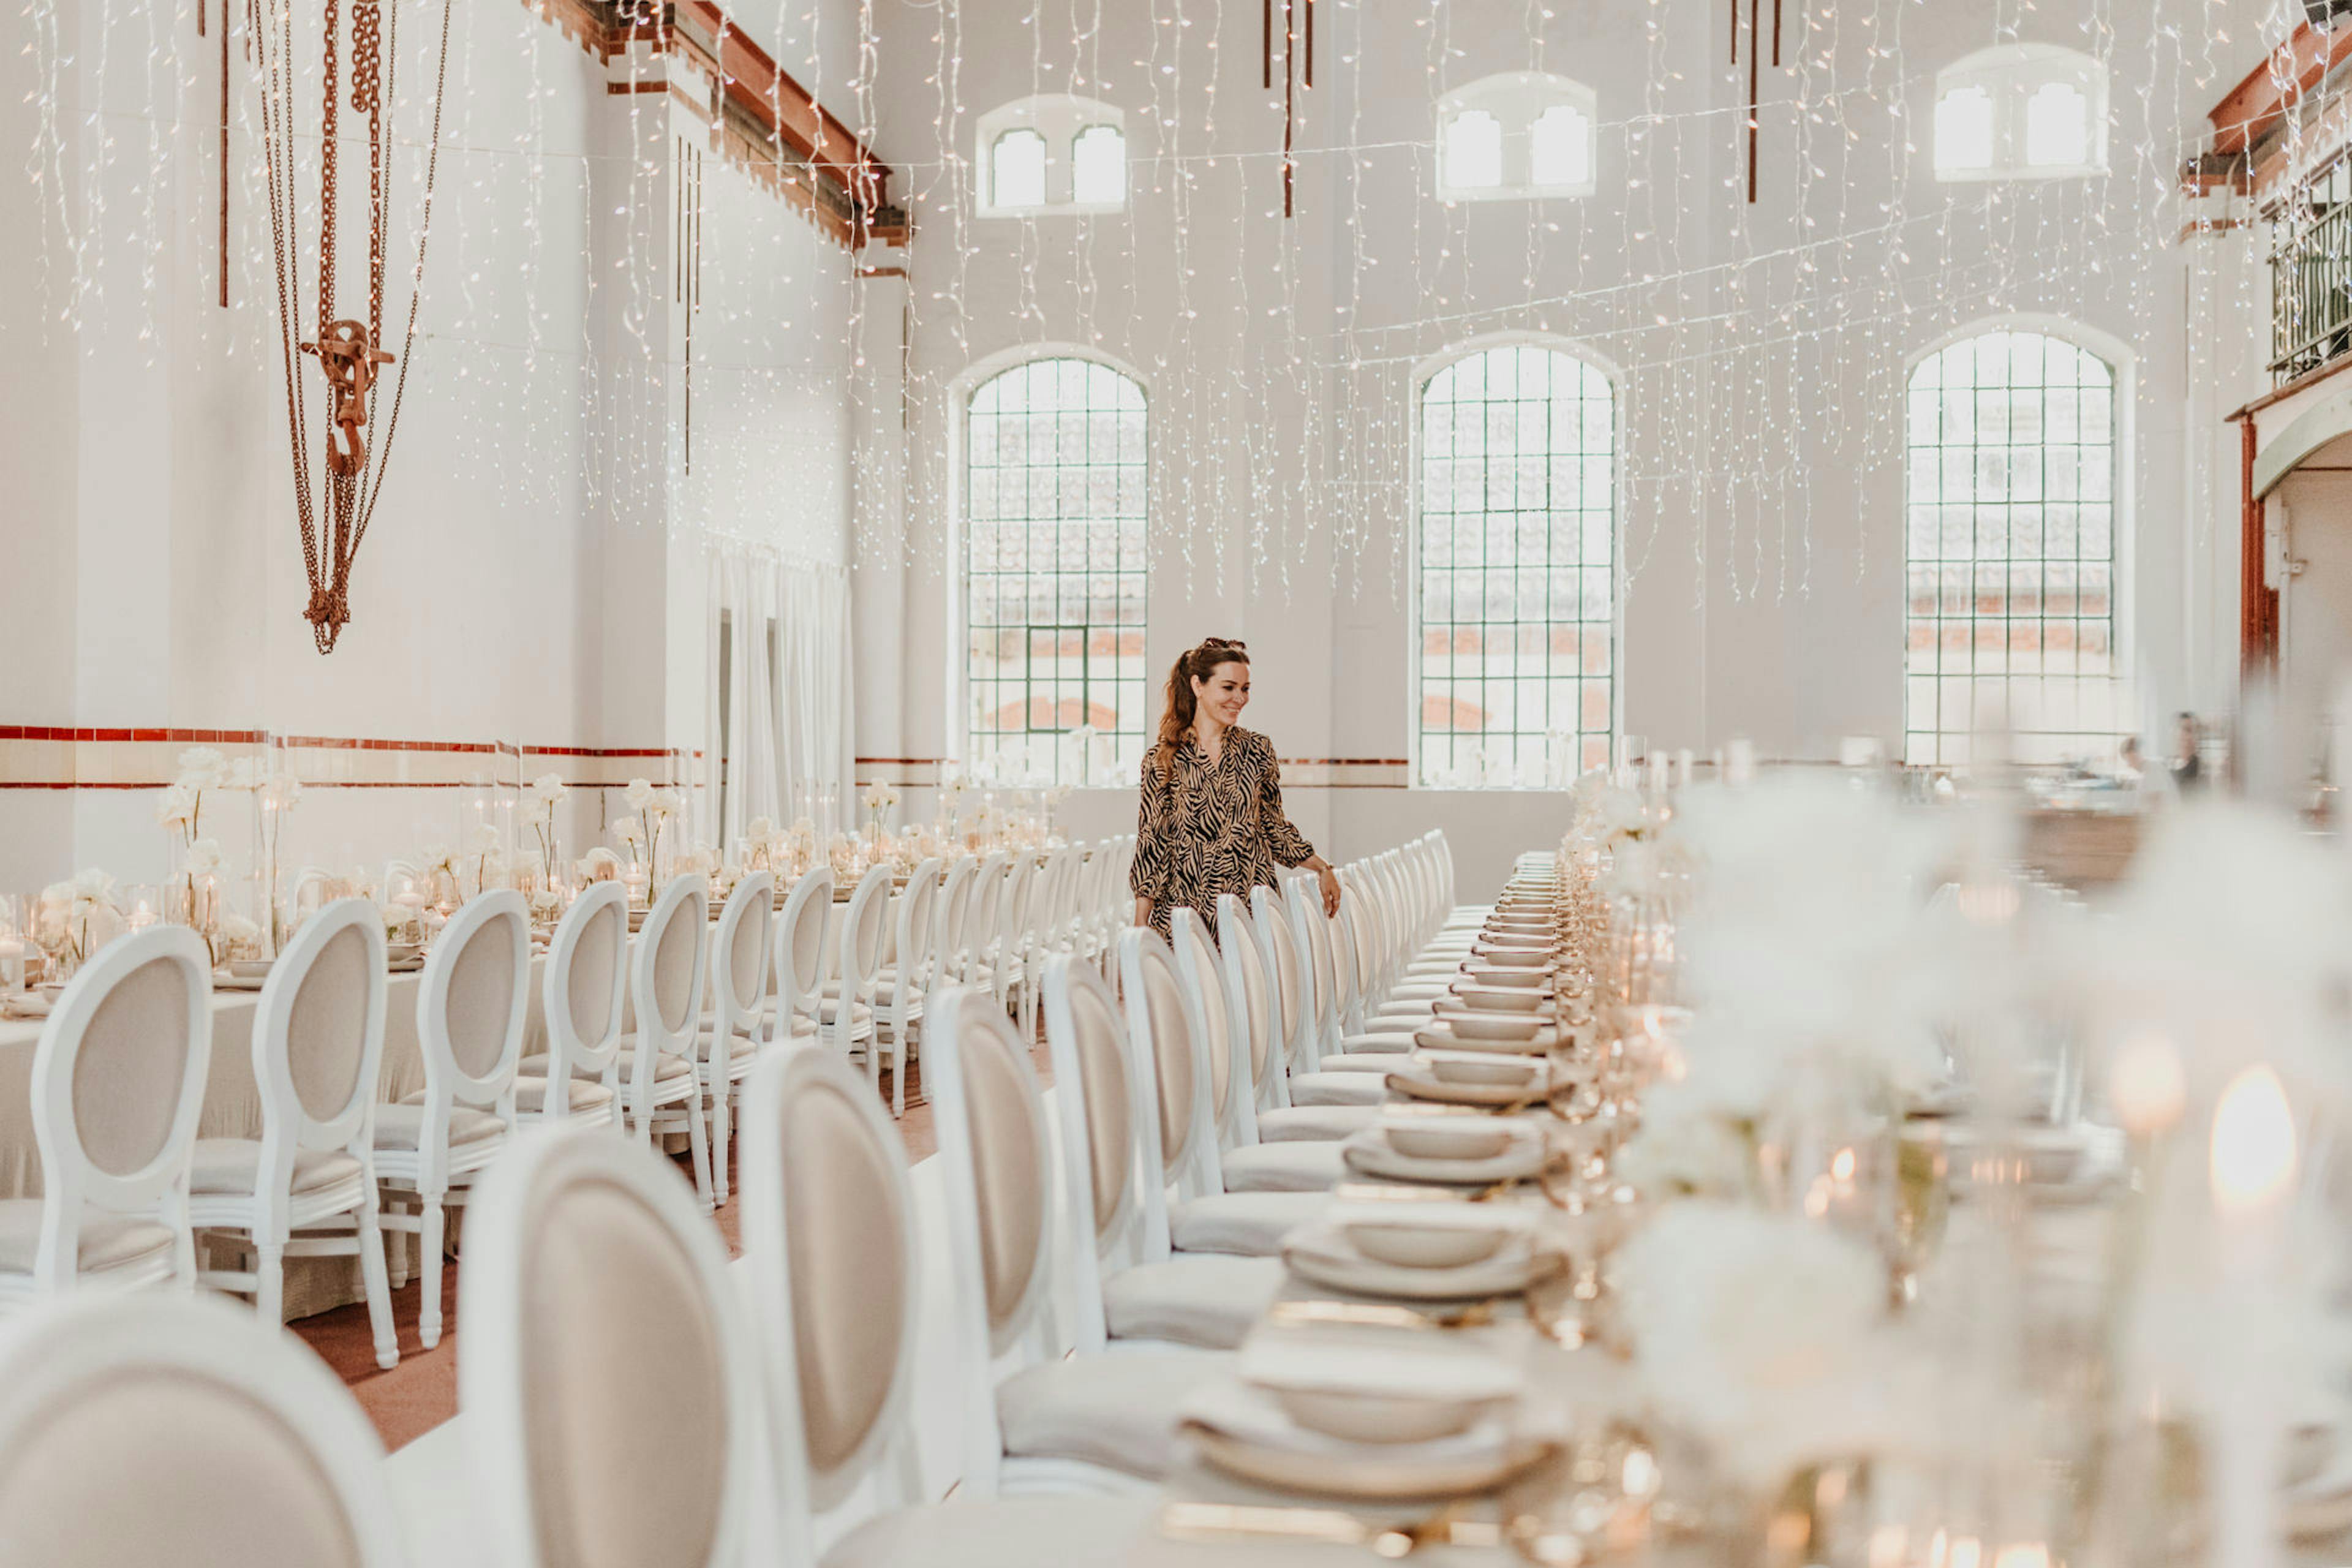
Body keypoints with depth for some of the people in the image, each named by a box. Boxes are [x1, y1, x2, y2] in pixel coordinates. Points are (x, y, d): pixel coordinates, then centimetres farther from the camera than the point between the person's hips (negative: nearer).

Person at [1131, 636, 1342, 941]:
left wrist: (1322, 868, 7)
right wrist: (1141, 929, -3)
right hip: (1185, 912, -2)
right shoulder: (1162, 761, 1)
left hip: (1253, 907, 2)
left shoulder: (1257, 750, 7)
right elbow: (1150, 846, 1)